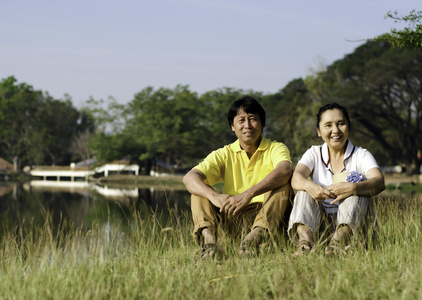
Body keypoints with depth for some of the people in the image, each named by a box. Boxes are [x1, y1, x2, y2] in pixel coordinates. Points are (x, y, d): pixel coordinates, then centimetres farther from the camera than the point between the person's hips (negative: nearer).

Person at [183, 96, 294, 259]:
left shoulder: (275, 149, 2)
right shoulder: (224, 155, 7)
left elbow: (285, 170, -24)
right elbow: (189, 178, -10)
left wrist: (249, 194, -39)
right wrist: (215, 196, -32)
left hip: (268, 215, -2)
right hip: (233, 218, 2)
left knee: (283, 181, -24)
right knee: (200, 188, -10)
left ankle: (255, 236, -44)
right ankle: (209, 239, -37)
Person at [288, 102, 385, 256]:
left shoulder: (361, 155, 2)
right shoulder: (314, 154, 10)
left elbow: (379, 183, -19)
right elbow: (296, 177, -12)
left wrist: (352, 188, -40)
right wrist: (309, 185, -38)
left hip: (353, 220, -2)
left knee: (358, 184, -22)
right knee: (305, 190, -18)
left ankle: (341, 237, -48)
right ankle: (304, 239, -47)